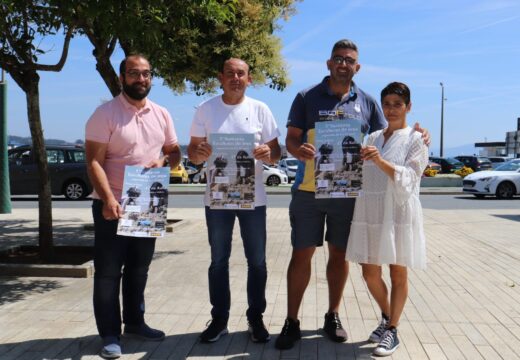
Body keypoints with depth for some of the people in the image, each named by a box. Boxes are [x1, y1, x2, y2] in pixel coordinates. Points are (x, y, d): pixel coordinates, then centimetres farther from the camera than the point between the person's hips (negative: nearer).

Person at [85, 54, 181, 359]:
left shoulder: (162, 114, 7)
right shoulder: (106, 114, -9)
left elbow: (175, 152, 13)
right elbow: (94, 161, -14)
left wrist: (163, 160, -10)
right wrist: (108, 199, -25)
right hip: (112, 205, -5)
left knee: (139, 269, 16)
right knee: (108, 271, 3)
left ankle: (135, 322, 31)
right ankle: (110, 335, 13)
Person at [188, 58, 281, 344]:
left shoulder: (260, 109, 2)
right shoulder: (205, 109, 2)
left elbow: (275, 152, 3)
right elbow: (192, 153, 3)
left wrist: (268, 154, -20)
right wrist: (199, 152, -21)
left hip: (253, 197, 0)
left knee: (257, 261, 7)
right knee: (219, 261, 10)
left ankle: (256, 318, 22)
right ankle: (219, 318, 24)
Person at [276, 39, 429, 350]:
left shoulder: (367, 102, 9)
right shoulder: (306, 97, 3)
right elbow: (291, 138, 0)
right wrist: (299, 150, -24)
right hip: (309, 190, -2)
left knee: (340, 255, 11)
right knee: (301, 254, 1)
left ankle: (333, 316, 28)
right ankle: (292, 322, 14)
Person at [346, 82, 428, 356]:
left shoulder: (416, 139, 0)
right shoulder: (373, 138, 13)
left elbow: (407, 179, -12)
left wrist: (381, 161, -24)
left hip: (399, 212, -4)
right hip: (370, 211, 4)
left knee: (398, 274, 6)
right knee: (370, 273, 8)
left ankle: (392, 330, 20)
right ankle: (386, 317, 33)